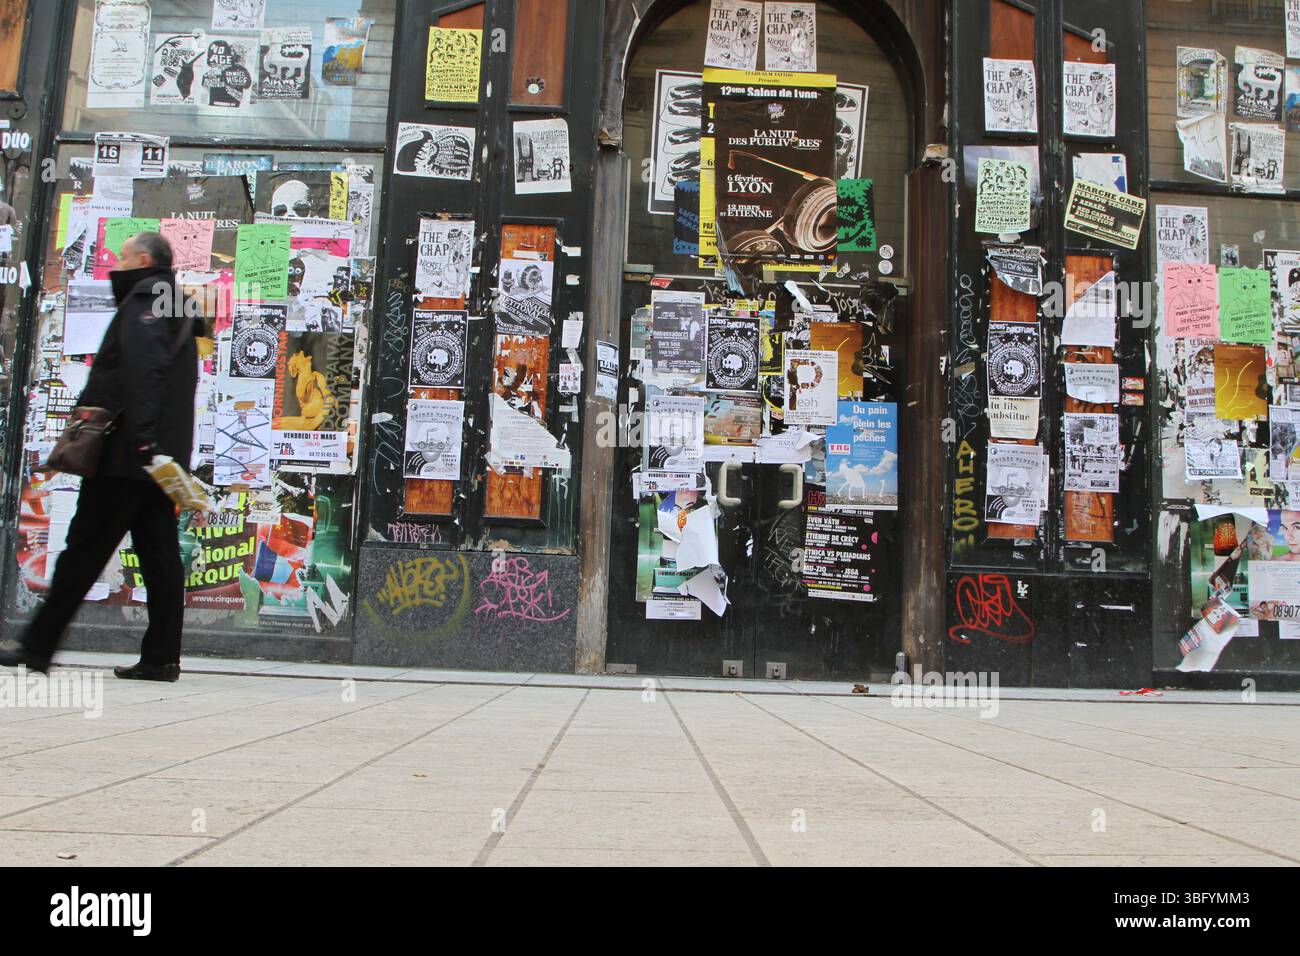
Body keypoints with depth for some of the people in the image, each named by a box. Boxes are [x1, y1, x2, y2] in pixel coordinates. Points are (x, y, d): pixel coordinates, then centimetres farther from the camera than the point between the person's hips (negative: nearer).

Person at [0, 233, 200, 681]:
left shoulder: (144, 298, -5)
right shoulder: (176, 310, 25)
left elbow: (143, 371, -20)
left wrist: (139, 438, -29)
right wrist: (153, 444, 19)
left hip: (127, 456, -9)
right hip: (160, 457, 9)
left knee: (84, 549, -3)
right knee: (159, 552, 3)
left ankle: (36, 646, 4)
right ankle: (161, 657, 2)